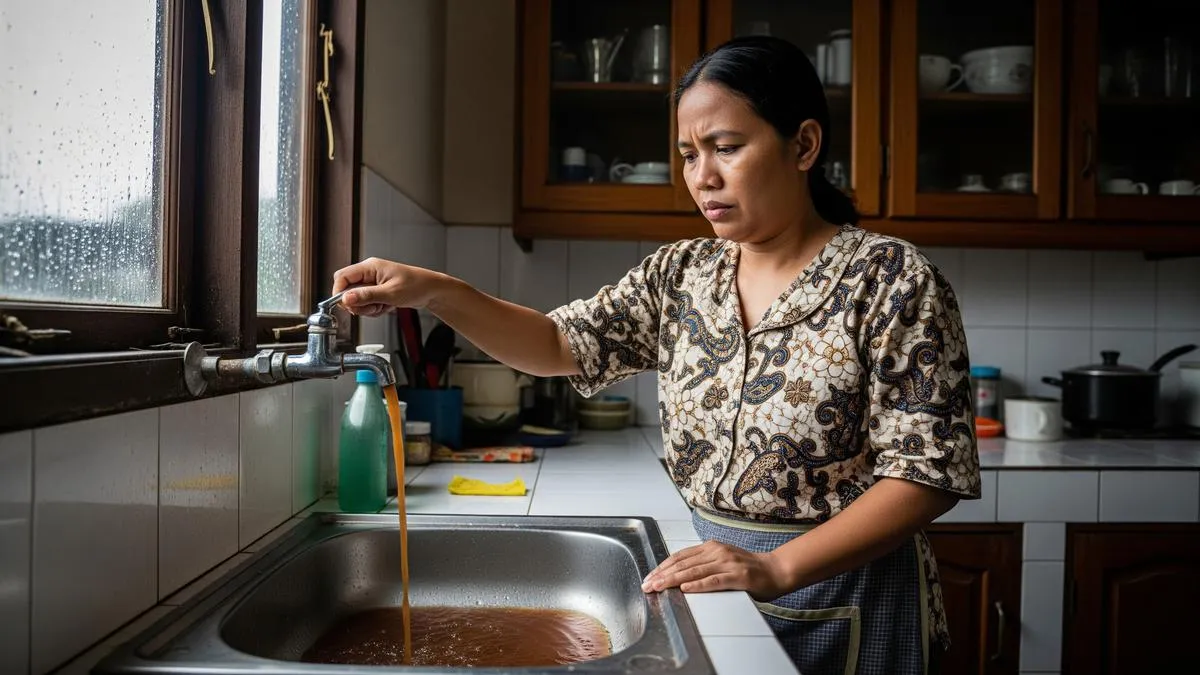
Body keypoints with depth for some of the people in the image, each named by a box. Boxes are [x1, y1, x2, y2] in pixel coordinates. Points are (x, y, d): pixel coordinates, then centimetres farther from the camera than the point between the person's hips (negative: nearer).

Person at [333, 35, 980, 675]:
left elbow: (927, 469, -16)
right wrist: (434, 291, -18)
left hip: (845, 594, -4)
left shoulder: (890, 278, -14)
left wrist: (777, 567, -26)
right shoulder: (679, 275, 1)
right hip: (717, 582, 4)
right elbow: (560, 344, -2)